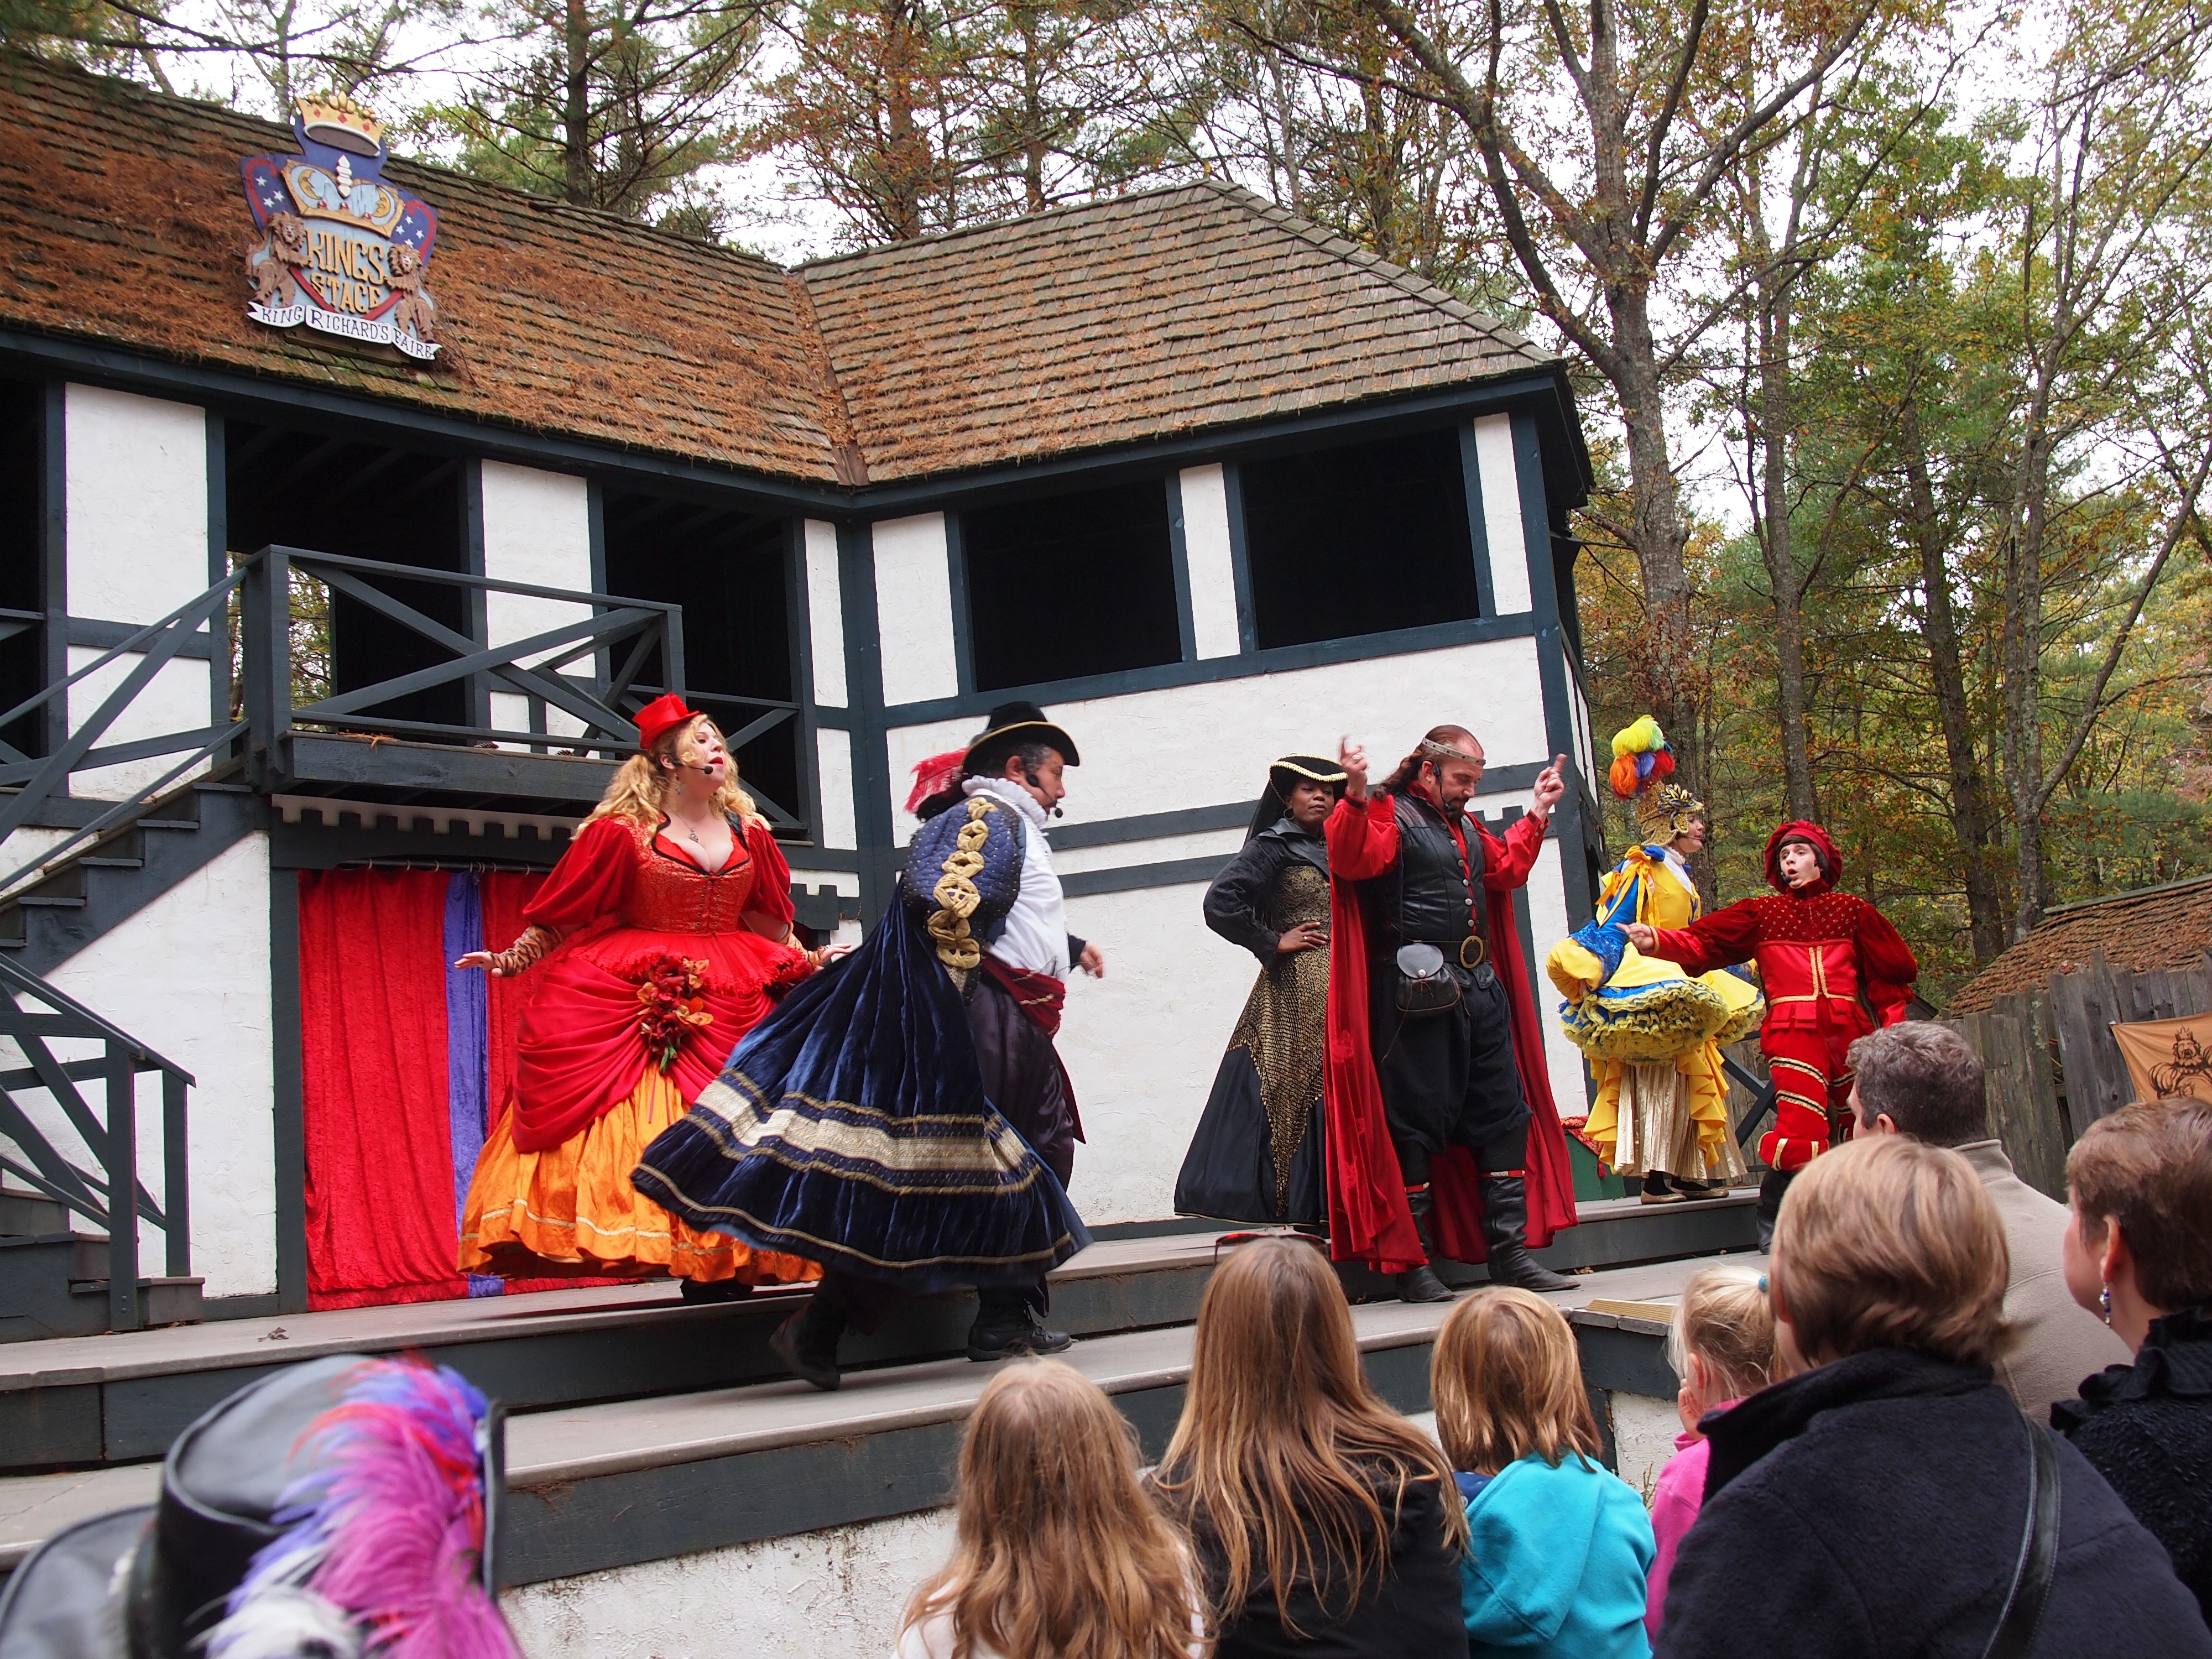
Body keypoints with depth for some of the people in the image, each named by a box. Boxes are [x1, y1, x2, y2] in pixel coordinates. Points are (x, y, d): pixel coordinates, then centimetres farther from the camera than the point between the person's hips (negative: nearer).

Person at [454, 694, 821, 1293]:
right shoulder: (622, 831, 0)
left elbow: (771, 926, 21)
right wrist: (510, 961, -5)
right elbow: (559, 916, 4)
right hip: (633, 995, -4)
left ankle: (726, 1264, -3)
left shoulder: (749, 833, 12)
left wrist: (817, 967, 16)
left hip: (734, 1004, 4)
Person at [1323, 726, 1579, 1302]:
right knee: (1415, 1124, -3)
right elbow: (1353, 859, -23)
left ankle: (1510, 1252, 17)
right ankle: (1411, 1261, 4)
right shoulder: (1389, 814, -5)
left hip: (1480, 989, 9)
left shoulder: (1467, 828, 22)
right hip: (1417, 992, -8)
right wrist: (1355, 796, -38)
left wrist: (1537, 812, 31)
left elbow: (1508, 869, 34)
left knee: (1503, 1114, 9)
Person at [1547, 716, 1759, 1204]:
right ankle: (1657, 1177, -12)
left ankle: (1685, 1172, 10)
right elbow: (1614, 927, -15)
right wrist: (1588, 970, -26)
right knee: (1655, 1081, -11)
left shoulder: (1682, 878, 20)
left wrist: (1731, 981, 32)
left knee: (1686, 1077, 7)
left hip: (1682, 989, 9)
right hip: (1647, 993, -9)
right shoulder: (1641, 871, -8)